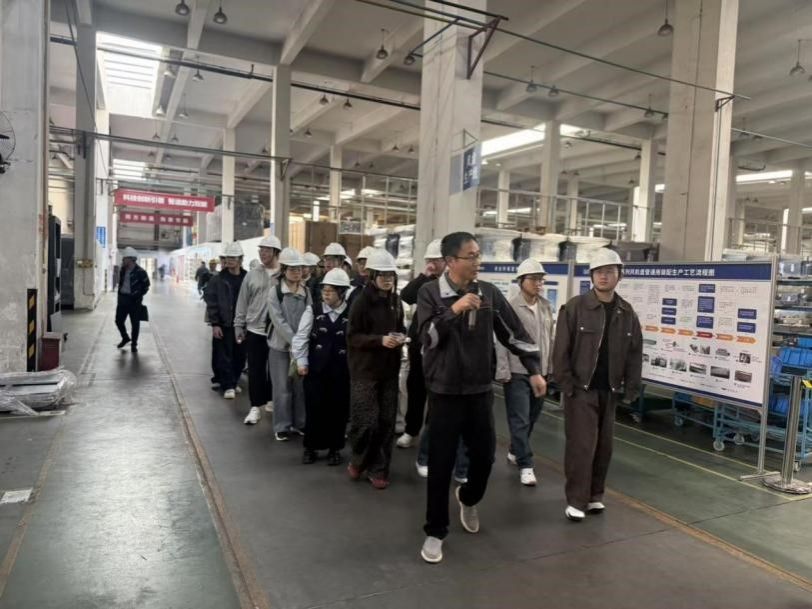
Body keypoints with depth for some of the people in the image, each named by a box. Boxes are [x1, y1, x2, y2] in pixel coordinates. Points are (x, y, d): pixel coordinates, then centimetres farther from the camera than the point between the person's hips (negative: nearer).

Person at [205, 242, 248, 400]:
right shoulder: (218, 279, -2)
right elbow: (211, 302, -3)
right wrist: (214, 324, -9)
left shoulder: (248, 278, 1)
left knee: (240, 356, 10)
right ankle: (228, 386, 10)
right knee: (224, 356, 1)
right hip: (224, 325, -2)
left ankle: (233, 382, 28)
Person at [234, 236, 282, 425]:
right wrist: (239, 325, 6)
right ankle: (256, 407, 11)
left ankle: (271, 400, 30)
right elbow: (242, 302, 7)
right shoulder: (252, 274, 2)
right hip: (254, 330, 1)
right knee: (255, 370, 3)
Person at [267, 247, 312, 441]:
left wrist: (304, 342, -15)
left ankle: (300, 423, 22)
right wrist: (295, 342, -20)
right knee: (282, 388, 2)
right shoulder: (275, 292, -6)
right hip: (280, 346, -3)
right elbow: (279, 322, -13)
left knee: (301, 386, 8)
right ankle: (282, 426, 15)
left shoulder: (306, 292, 4)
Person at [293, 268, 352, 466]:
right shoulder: (313, 310, -2)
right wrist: (301, 361, -5)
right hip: (316, 368, 1)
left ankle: (335, 448, 24)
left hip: (341, 370, 0)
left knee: (338, 410, 8)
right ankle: (310, 447, 24)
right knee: (314, 408, 6)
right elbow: (301, 337, 0)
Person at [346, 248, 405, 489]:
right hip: (365, 369, -5)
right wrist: (380, 340, -24)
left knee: (386, 421, 7)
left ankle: (378, 469, 20)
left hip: (389, 369, 5)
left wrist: (401, 337, -4)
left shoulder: (396, 300, 6)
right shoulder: (362, 300, -11)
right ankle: (358, 459, 22)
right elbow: (352, 336, -12)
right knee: (366, 421, -6)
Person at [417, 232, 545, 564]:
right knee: (441, 464, 3)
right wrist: (454, 310, -27)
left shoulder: (489, 293, 1)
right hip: (444, 392, -3)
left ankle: (468, 499, 45)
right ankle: (435, 532, 20)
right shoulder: (430, 293, -8)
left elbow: (514, 333, 5)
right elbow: (427, 338, -16)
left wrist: (534, 370, 1)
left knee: (484, 456, 13)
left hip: (480, 391, 3)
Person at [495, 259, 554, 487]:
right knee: (520, 419, -2)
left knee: (532, 417, 16)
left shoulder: (546, 306, 8)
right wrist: (503, 370, -13)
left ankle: (515, 452, 35)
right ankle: (525, 464, 8)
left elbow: (549, 338, 13)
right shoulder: (510, 306, -11)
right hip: (517, 372, -6)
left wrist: (549, 366, 12)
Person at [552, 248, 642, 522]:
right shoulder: (575, 307, -8)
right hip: (580, 389, -5)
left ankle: (594, 496, 26)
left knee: (603, 447, 12)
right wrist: (566, 384, -13)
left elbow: (635, 354, 10)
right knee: (581, 446, -4)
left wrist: (630, 389, 4)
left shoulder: (627, 313, 6)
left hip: (609, 391, 5)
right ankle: (576, 500, 8)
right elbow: (561, 350, -9)